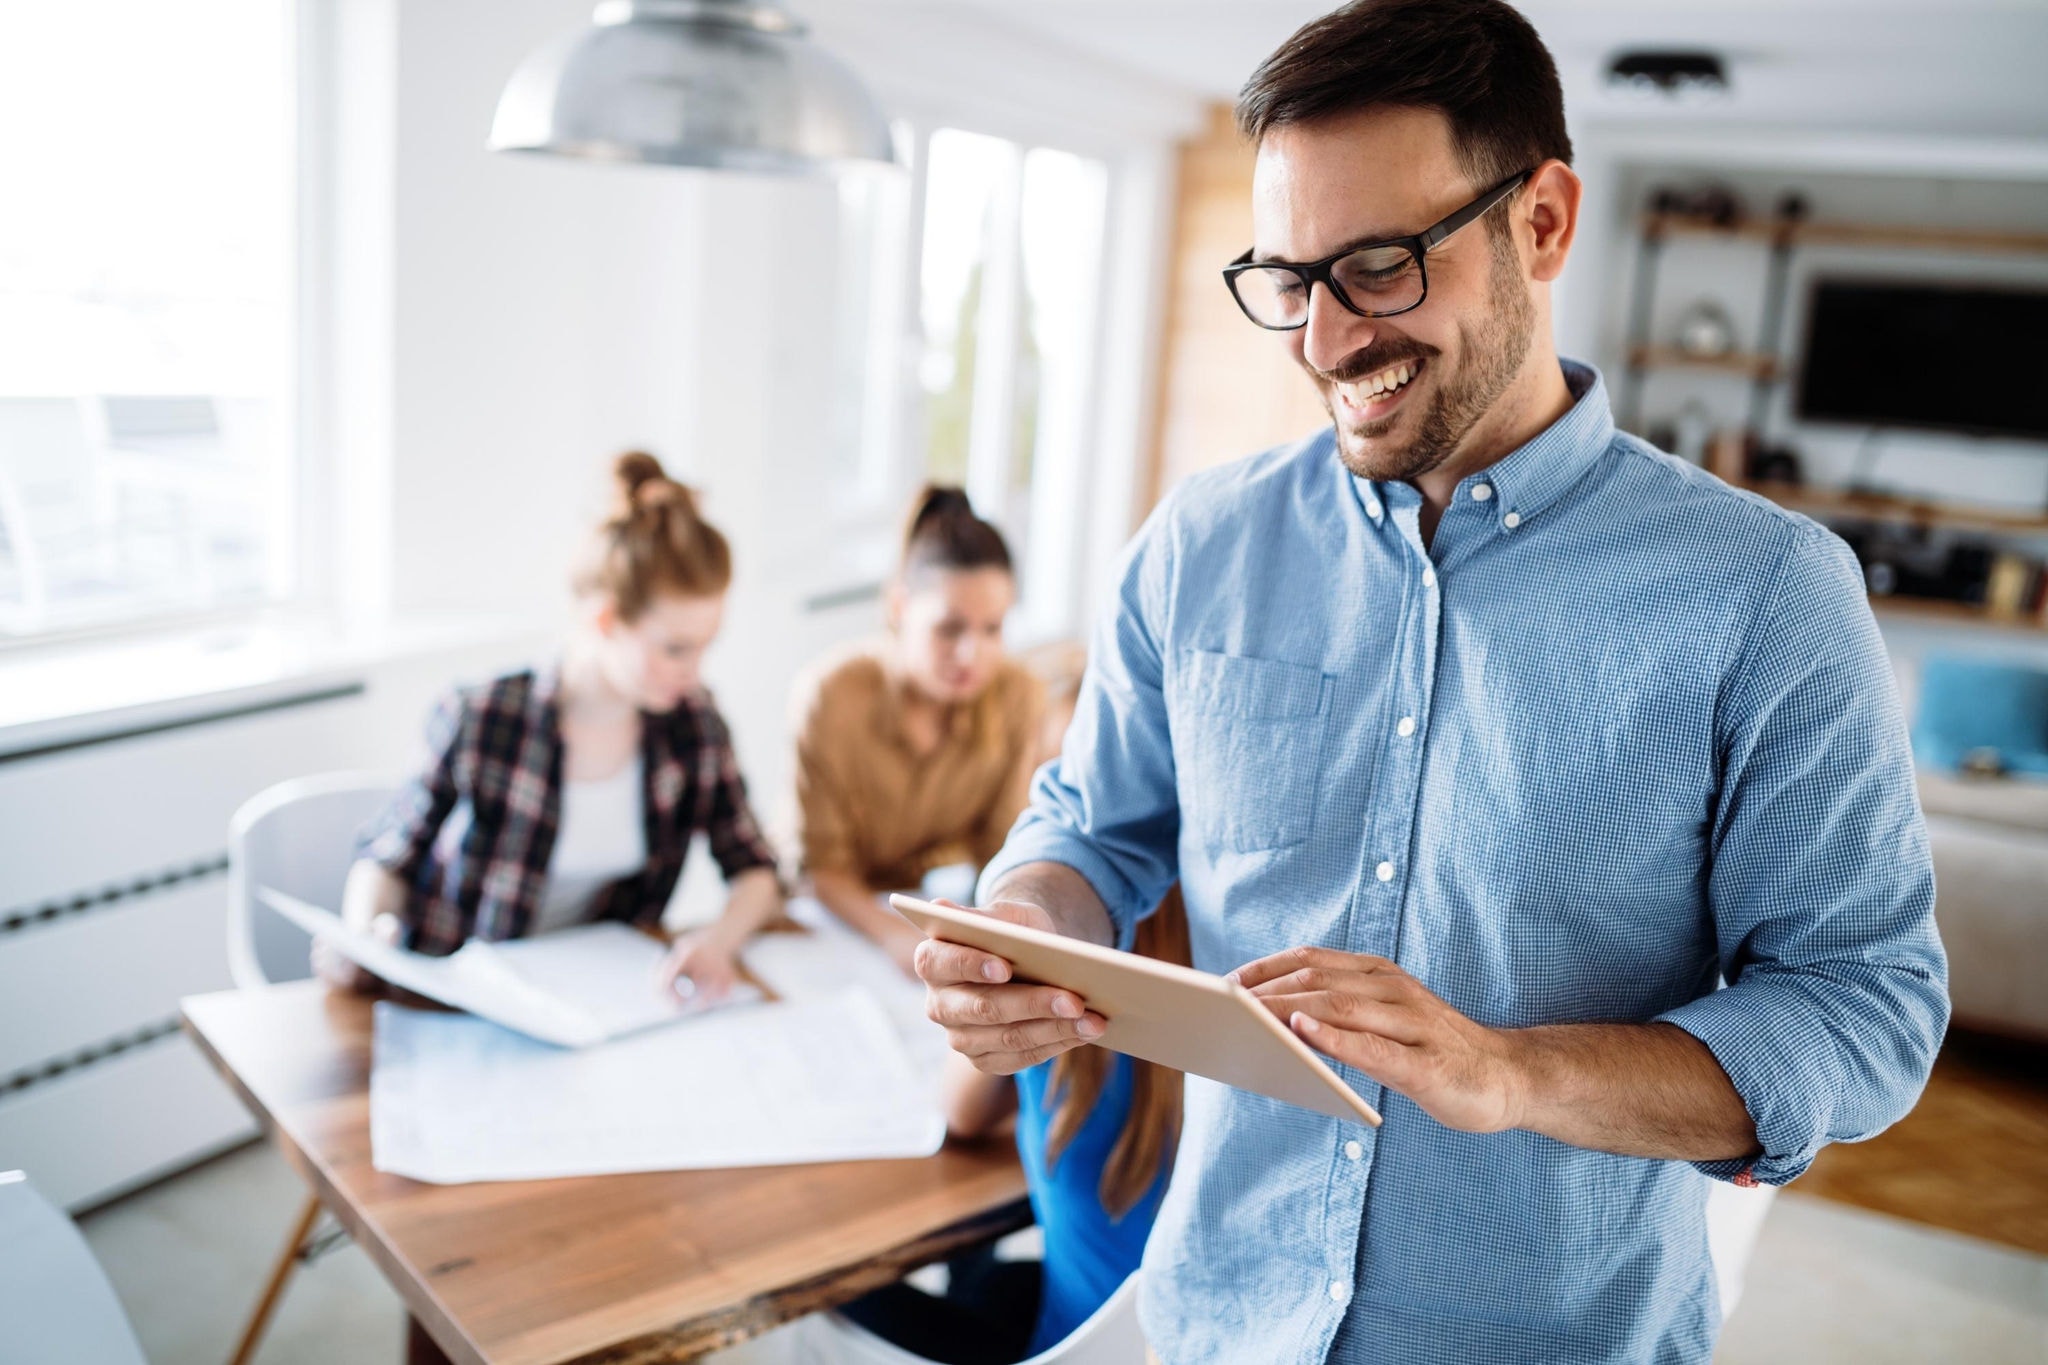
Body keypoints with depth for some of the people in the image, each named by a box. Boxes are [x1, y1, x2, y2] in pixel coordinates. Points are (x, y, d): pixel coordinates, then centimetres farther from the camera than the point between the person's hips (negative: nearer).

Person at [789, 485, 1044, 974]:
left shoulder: (1019, 696, -14)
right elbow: (824, 869, -16)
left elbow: (1003, 848, -4)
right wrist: (893, 933, -35)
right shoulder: (829, 697, -21)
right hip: (847, 912, -2)